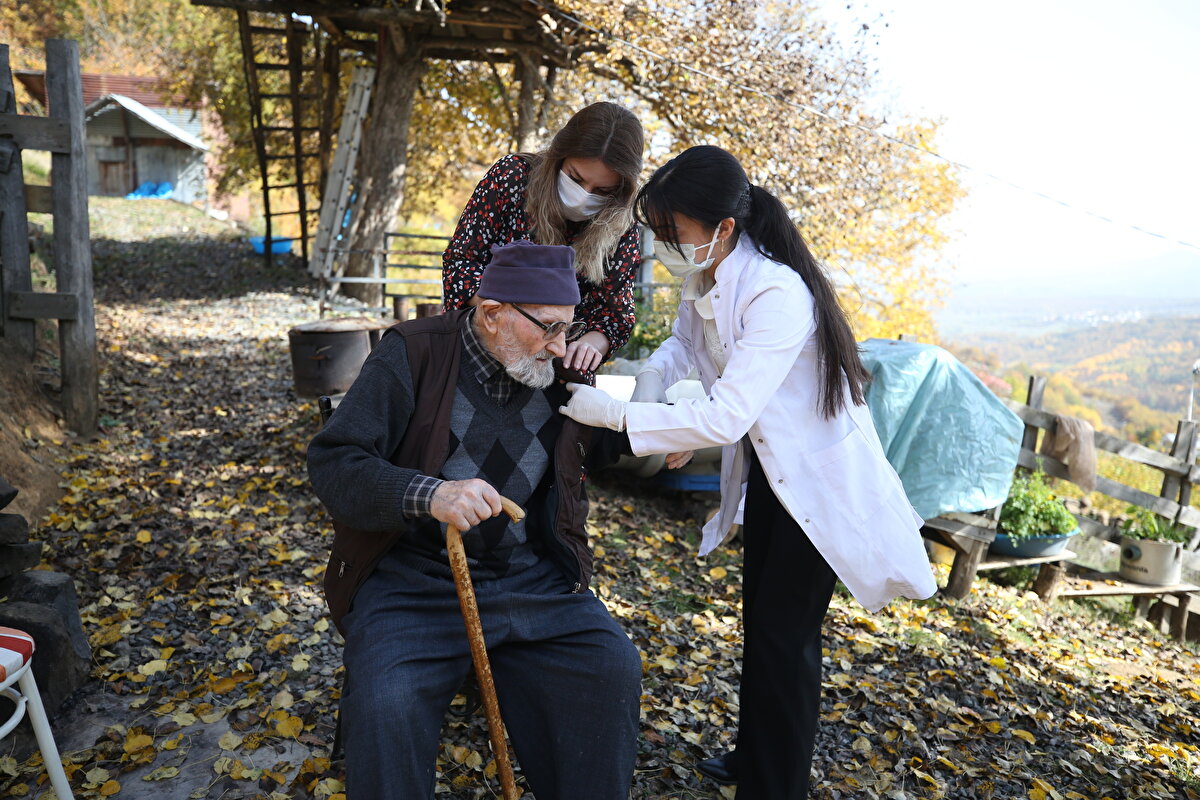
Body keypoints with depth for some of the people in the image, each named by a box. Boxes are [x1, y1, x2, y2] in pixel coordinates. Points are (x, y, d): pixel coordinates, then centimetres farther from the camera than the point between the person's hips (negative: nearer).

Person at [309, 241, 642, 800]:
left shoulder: (561, 366, 6)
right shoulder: (412, 354, -7)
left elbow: (594, 444, 25)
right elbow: (331, 462, -14)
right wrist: (428, 494, -31)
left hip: (531, 578, 4)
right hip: (414, 577, -3)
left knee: (614, 670, -14)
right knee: (385, 704, -26)